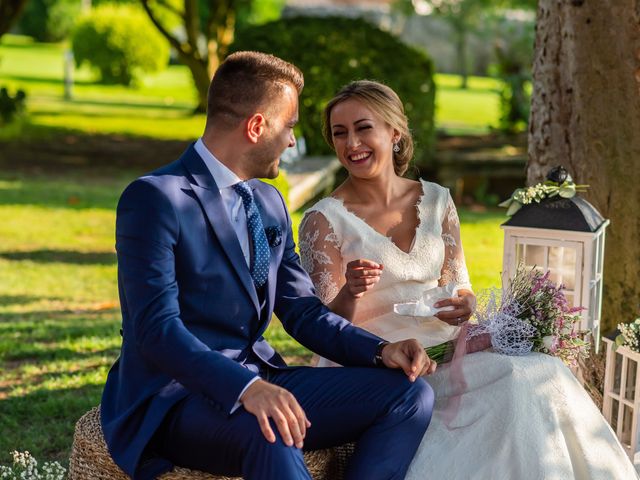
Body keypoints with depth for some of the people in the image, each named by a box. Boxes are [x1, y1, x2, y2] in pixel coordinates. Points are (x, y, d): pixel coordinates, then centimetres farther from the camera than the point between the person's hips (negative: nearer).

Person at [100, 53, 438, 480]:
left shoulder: (269, 203, 15)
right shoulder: (155, 198, -11)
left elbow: (302, 312, 14)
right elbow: (157, 329, -21)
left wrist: (380, 349, -4)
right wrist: (246, 388, -36)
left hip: (261, 383, 8)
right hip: (175, 398, -8)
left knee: (410, 393, -9)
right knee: (270, 432, -40)